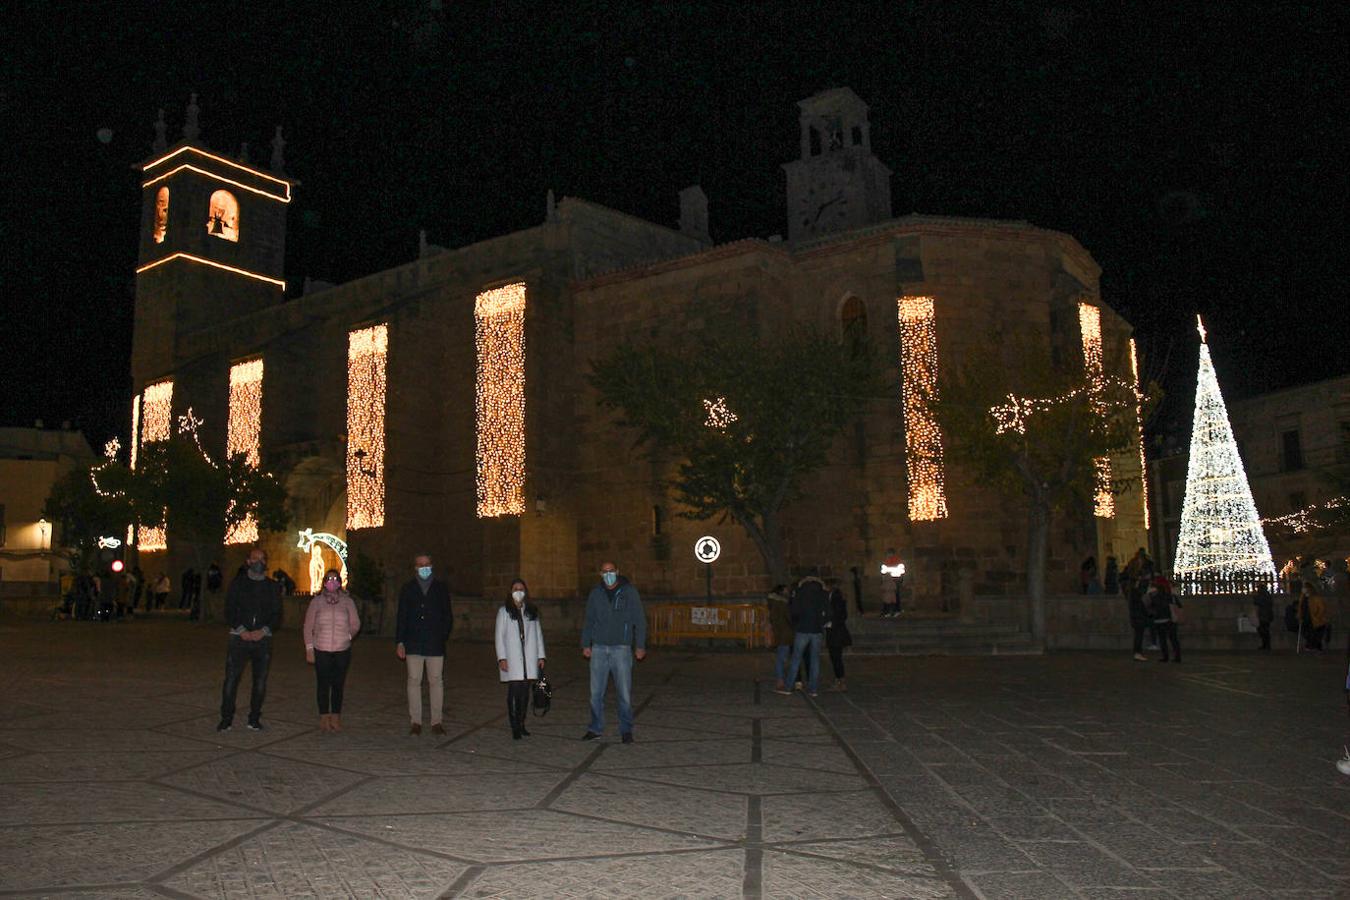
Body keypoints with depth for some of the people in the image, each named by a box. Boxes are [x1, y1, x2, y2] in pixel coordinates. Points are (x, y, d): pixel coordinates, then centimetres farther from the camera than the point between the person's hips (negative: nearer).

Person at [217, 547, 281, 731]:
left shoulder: (272, 586, 10)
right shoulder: (237, 583, 6)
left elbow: (277, 614, 6)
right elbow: (229, 611, 1)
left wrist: (264, 631, -9)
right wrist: (241, 630, -12)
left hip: (263, 639, 1)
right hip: (239, 638, -1)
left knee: (260, 681, 3)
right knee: (231, 678, -5)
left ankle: (254, 719, 13)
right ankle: (226, 719, 6)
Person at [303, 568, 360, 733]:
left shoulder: (347, 601, 5)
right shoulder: (316, 601, 3)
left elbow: (355, 624, 13)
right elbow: (308, 626, 4)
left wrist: (348, 636, -2)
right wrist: (309, 649, 0)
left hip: (342, 650, 1)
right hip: (321, 650, -1)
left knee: (338, 685, 5)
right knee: (323, 685, 3)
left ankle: (336, 717, 15)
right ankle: (324, 718, 14)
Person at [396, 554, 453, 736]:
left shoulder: (441, 588, 8)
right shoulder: (408, 589, 8)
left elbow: (447, 616, 10)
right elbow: (402, 617, 7)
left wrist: (444, 637, 0)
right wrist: (400, 642, 1)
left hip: (435, 644, 0)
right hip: (413, 644, 0)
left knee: (436, 681, 2)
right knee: (414, 681, 1)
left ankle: (436, 722, 9)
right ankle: (416, 722, 8)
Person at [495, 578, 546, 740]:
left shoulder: (532, 611, 14)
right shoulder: (504, 611, 4)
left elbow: (538, 634, 14)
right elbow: (500, 636, 0)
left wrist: (541, 655, 8)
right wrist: (501, 657, -8)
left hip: (529, 658, 3)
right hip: (512, 659, -3)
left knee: (525, 691, 4)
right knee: (514, 691, -8)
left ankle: (521, 724, 14)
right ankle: (515, 728, -5)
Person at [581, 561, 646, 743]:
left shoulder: (629, 592, 0)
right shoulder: (595, 593, 8)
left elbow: (639, 620, 1)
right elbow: (588, 621, 15)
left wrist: (640, 646, -4)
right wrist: (586, 644, 9)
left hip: (621, 648, -3)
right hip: (599, 648, 3)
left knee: (624, 692, -1)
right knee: (596, 692, 6)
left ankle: (626, 730, 10)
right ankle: (596, 728, 18)